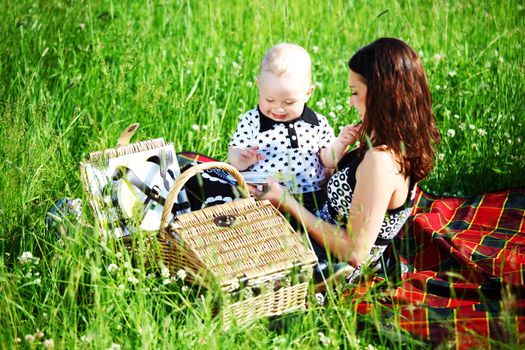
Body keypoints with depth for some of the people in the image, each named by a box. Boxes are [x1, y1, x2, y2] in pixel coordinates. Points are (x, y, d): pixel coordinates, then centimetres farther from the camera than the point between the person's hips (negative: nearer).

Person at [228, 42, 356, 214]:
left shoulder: (317, 124, 8)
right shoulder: (251, 121, 5)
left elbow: (328, 160, 12)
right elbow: (234, 154, 6)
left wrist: (340, 144, -7)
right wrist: (242, 159, -16)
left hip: (308, 201, 1)